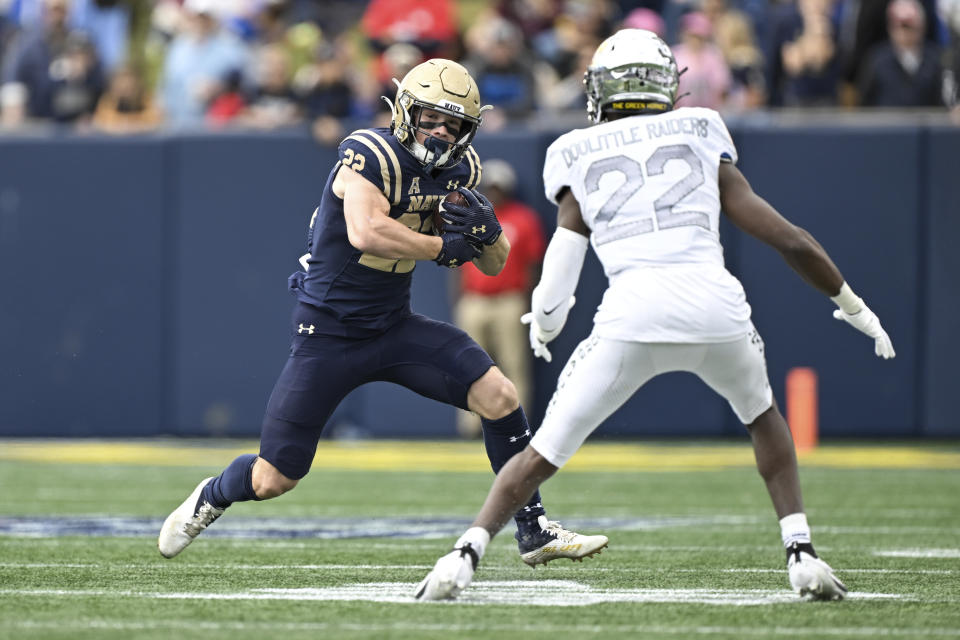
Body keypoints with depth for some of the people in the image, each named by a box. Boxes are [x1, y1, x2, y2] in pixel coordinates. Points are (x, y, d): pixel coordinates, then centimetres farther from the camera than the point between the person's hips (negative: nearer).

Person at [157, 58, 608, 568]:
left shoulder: (457, 170, 1)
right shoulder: (371, 156, -22)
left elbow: (493, 266, 8)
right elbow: (365, 232, -40)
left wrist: (485, 229, -14)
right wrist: (442, 246, -29)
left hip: (395, 328, 6)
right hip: (328, 333, -6)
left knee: (499, 396, -12)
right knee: (273, 481, 0)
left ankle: (534, 531, 1)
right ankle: (211, 498, 35)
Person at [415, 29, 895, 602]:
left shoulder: (577, 157, 18)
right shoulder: (701, 136, 20)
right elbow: (790, 240, 18)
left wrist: (543, 323, 28)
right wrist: (853, 306, 29)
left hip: (634, 316, -1)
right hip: (717, 307, 1)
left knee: (545, 452, 12)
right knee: (763, 417, 30)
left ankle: (466, 555, -2)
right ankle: (802, 553, 18)